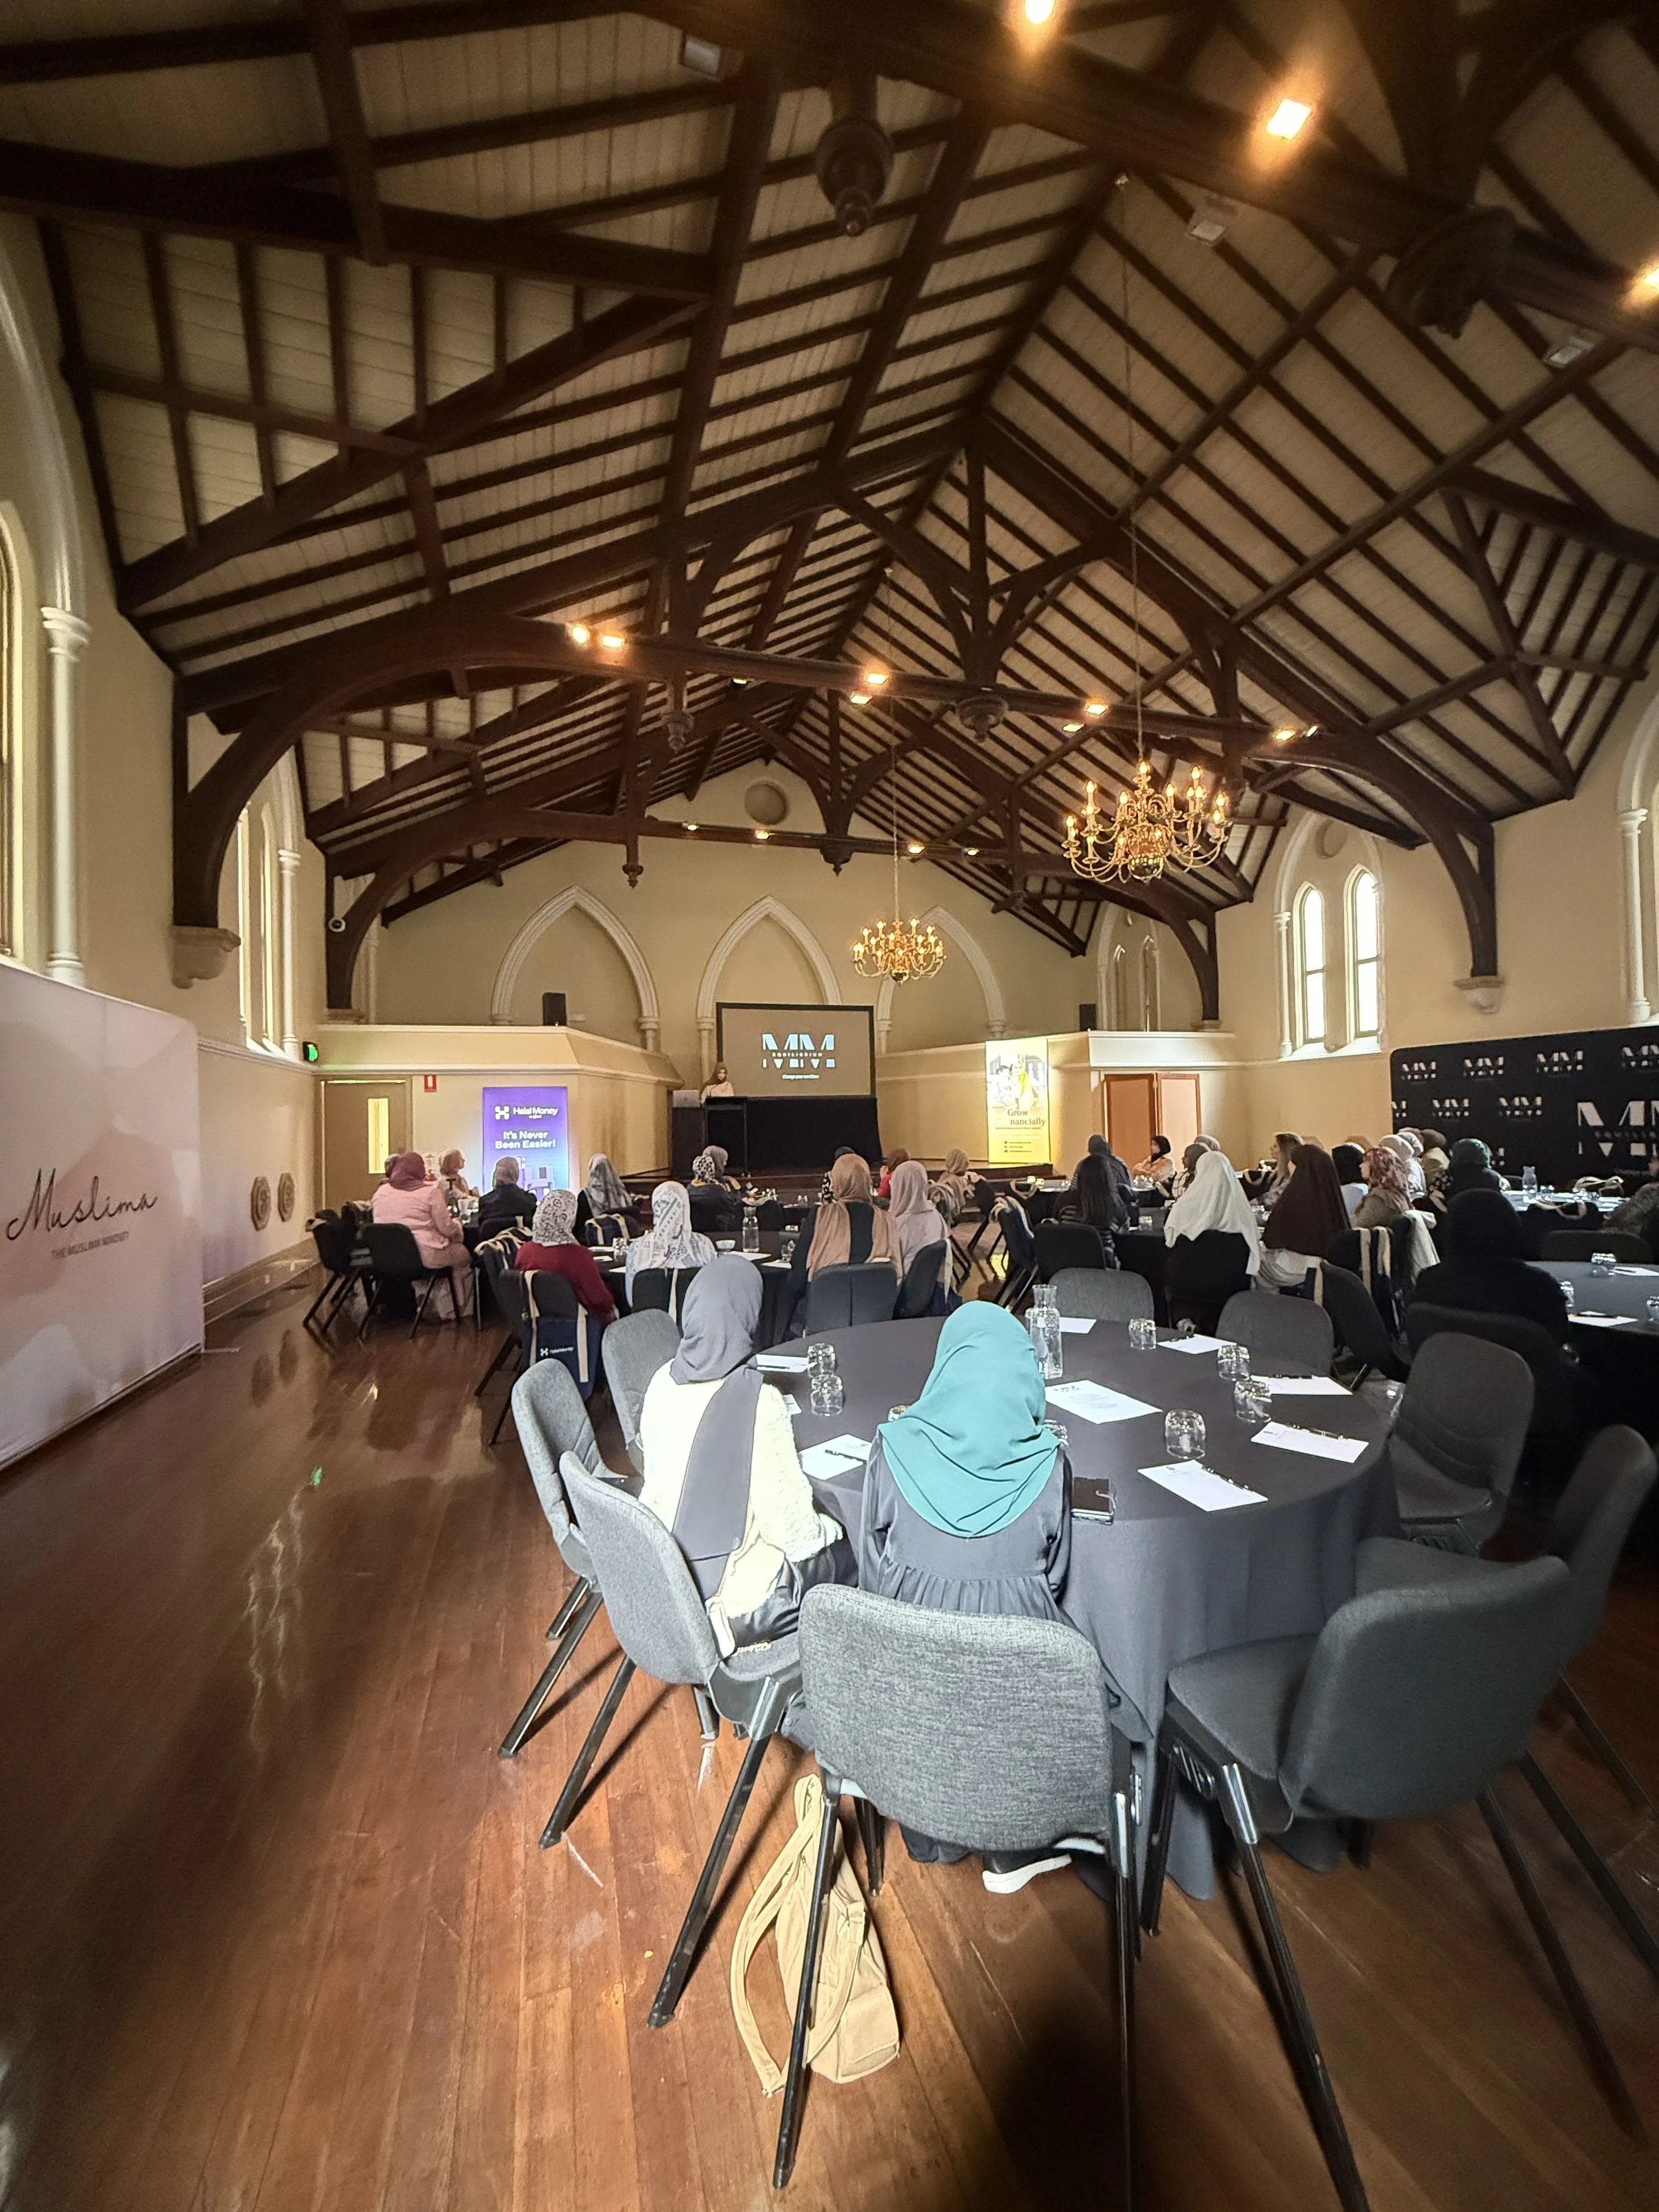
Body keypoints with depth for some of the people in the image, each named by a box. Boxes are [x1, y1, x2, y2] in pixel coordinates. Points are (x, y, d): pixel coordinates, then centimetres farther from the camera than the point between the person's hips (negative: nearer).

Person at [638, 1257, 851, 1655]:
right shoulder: (758, 1402, -27)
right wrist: (824, 1531, 2)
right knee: (845, 1551, 15)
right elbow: (788, 1521, -19)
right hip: (727, 1591, -6)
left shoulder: (663, 1382, -8)